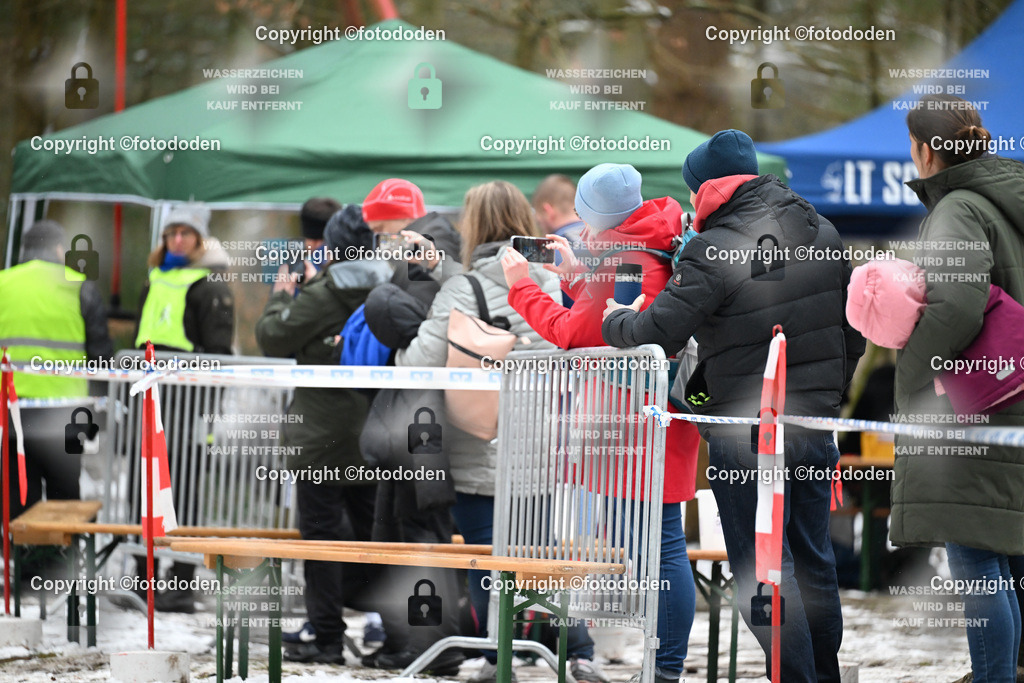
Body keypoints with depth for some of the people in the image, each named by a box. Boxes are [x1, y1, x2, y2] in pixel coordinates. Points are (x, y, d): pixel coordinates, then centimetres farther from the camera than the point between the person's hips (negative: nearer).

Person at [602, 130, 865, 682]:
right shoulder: (820, 233, 6)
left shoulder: (716, 250, -17)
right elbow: (851, 331, 13)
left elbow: (660, 332, -19)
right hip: (814, 426, 7)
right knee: (814, 560, 18)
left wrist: (616, 322, 2)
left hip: (746, 436, -7)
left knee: (762, 569, 0)